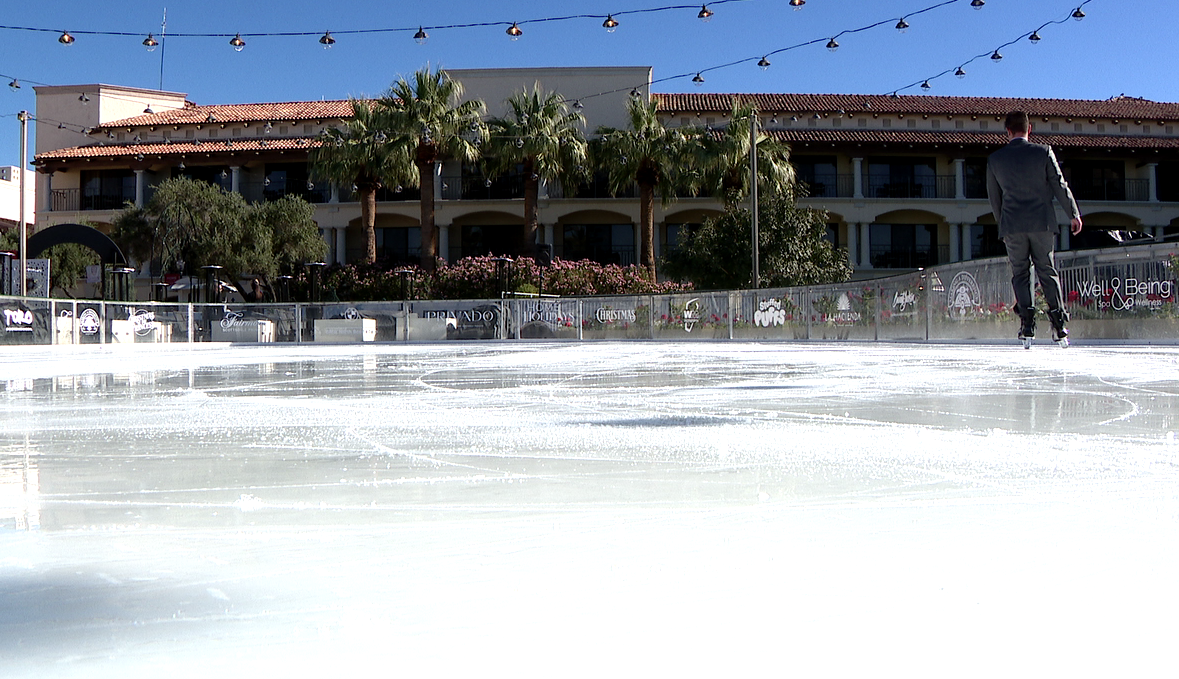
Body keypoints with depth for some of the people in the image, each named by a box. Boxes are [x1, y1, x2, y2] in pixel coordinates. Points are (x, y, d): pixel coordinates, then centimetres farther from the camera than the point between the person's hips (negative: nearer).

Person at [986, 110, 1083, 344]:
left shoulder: (995, 159, 4)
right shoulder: (1043, 152, -1)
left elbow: (993, 195, 13)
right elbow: (1060, 185, 2)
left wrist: (1001, 222, 26)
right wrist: (1074, 214, 12)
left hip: (1012, 225, 0)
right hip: (1042, 222, 0)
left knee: (1020, 273, 6)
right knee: (1047, 271, 8)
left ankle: (1027, 320, -7)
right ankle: (1058, 320, 1)